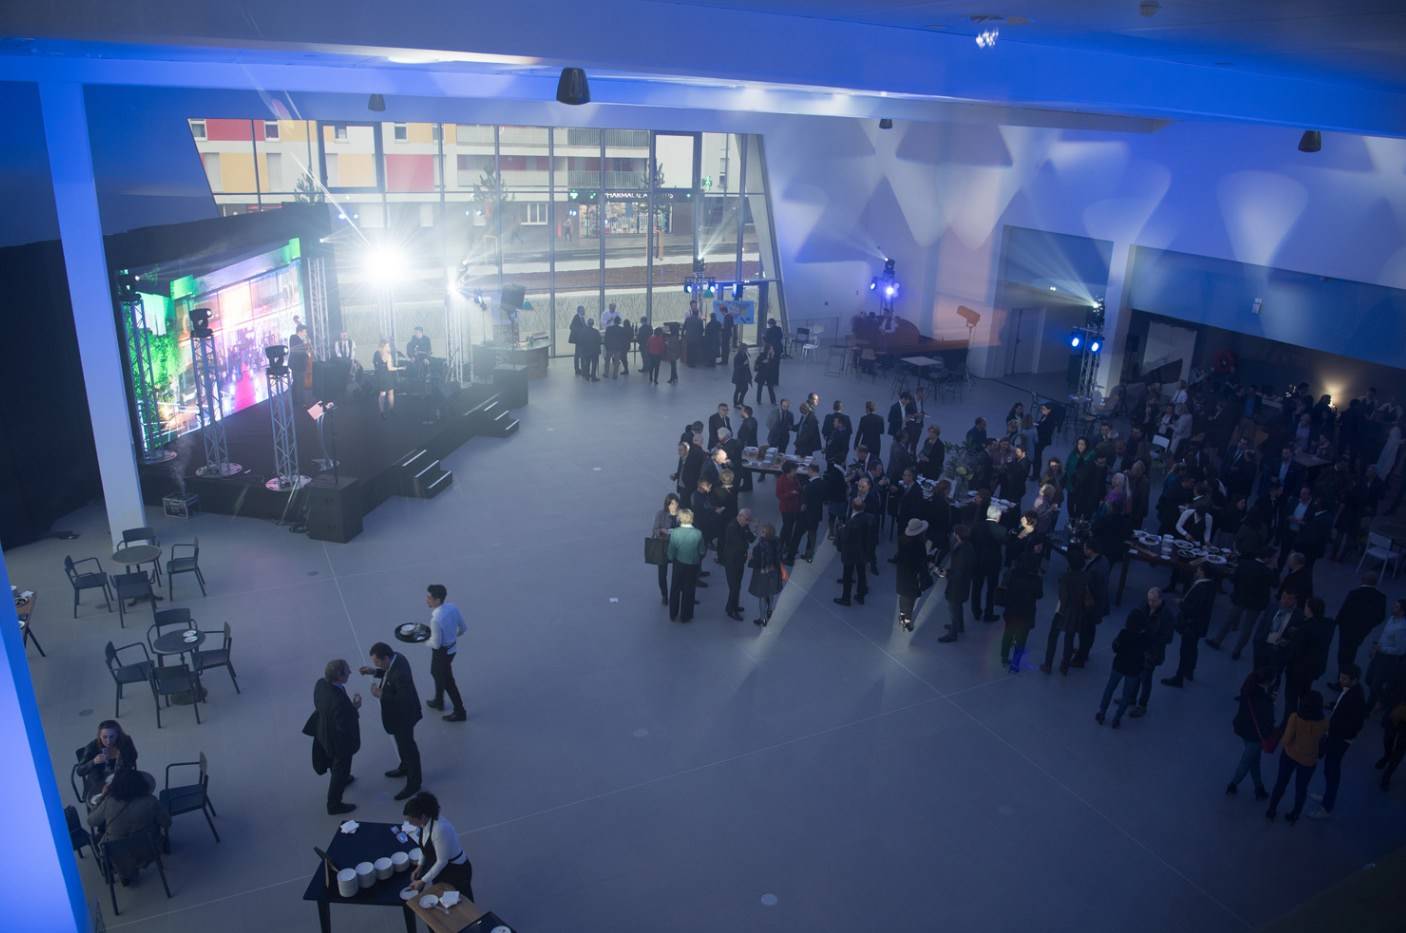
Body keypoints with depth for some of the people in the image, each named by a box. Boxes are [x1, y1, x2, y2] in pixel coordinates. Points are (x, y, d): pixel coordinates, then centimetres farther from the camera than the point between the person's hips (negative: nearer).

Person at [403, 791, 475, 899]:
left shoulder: (439, 829, -36)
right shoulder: (425, 822, -10)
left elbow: (442, 861, -27)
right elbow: (426, 846, 9)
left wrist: (423, 881, -20)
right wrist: (420, 866, 3)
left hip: (456, 871, -7)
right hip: (438, 866, 7)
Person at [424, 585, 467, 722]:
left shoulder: (436, 619, -35)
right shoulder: (452, 607, -11)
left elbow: (436, 644, -25)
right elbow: (463, 628, 0)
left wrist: (424, 642, -5)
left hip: (442, 652, -8)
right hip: (452, 646, 8)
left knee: (447, 681, 12)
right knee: (436, 673, 30)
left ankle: (460, 712, 28)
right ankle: (438, 701, 51)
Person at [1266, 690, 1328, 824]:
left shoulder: (1295, 717, -26)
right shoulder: (1323, 723, -21)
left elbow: (1286, 740, -21)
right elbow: (1321, 740, -1)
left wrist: (1281, 742, 0)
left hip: (1289, 755, 0)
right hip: (1308, 760, 1)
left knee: (1280, 783, 18)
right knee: (1301, 788, 20)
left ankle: (1271, 811, 32)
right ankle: (1294, 816, 37)